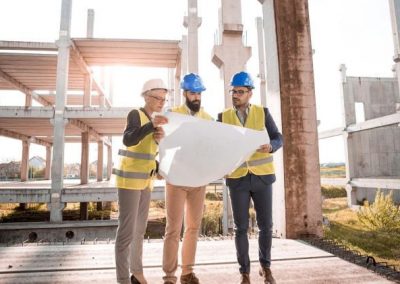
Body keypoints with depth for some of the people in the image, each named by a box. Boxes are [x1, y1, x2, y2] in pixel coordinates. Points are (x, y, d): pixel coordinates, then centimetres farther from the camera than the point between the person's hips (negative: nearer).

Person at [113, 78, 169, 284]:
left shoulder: (152, 120, 14)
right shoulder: (135, 114, -9)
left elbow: (152, 151, 10)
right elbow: (128, 140, -27)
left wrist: (158, 138, -11)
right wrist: (152, 125, -38)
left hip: (145, 180, 8)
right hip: (129, 179, -8)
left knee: (140, 229, 14)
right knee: (127, 231, -7)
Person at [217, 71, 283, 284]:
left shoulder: (263, 113, 1)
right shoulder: (223, 117, 3)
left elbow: (278, 139, -2)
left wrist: (270, 146, -24)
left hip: (262, 176, 0)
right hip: (237, 178, 0)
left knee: (266, 225, 6)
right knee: (241, 227, 3)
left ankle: (265, 266, 30)